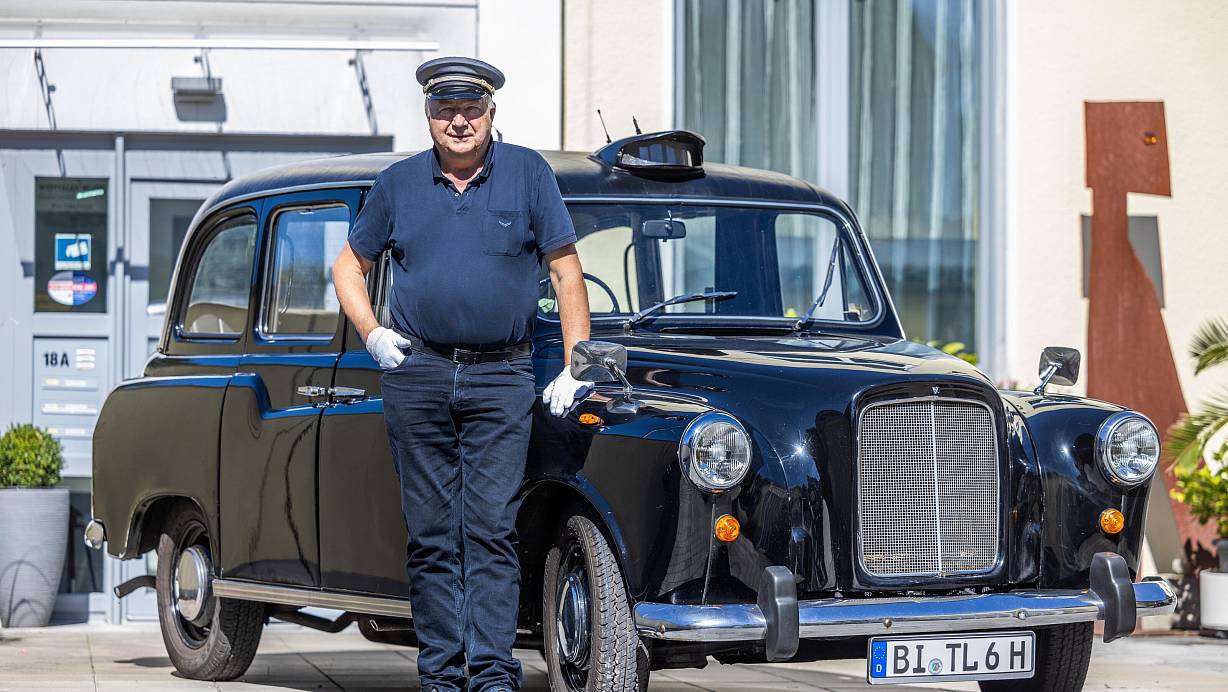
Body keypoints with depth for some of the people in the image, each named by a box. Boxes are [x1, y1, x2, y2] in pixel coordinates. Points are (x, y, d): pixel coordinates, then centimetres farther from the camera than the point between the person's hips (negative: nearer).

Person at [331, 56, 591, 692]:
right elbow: (349, 265, 20)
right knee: (430, 534, 3)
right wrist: (371, 335, 4)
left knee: (491, 529, -8)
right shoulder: (399, 182, 8)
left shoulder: (527, 173, 3)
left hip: (501, 380, -2)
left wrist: (577, 371, -2)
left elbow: (566, 270, 3)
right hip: (416, 375, 2)